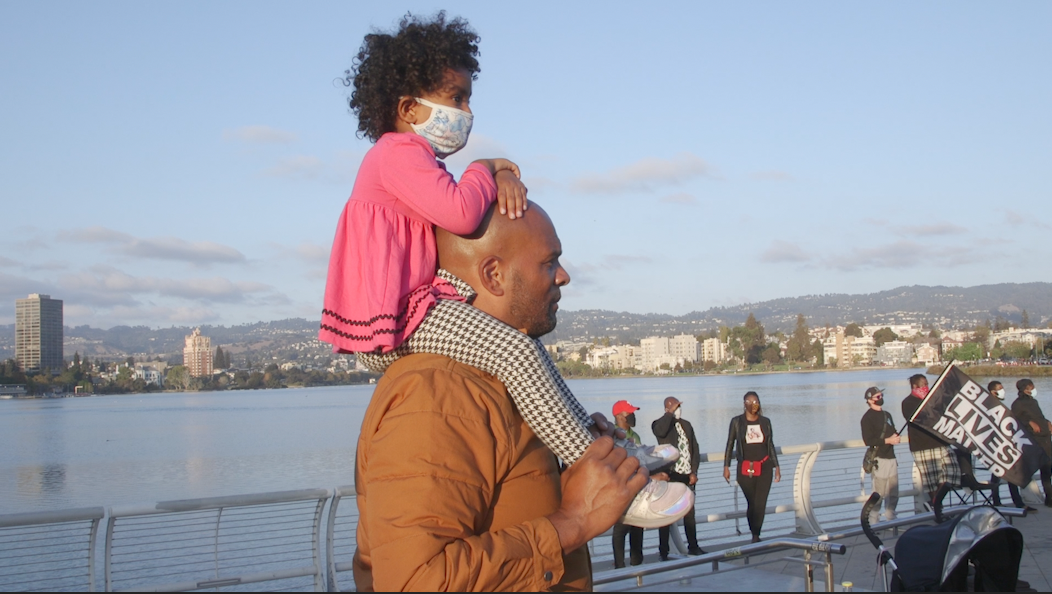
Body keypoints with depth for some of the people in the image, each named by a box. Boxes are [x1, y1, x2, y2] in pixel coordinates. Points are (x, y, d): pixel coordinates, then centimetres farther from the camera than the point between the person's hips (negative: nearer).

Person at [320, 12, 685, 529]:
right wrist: (485, 172, -4)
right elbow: (460, 213, -26)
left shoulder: (412, 161, 26)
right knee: (518, 352, -27)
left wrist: (502, 175, 0)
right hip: (403, 316, -12)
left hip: (420, 308, 12)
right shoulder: (399, 153, -11)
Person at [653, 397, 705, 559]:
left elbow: (695, 449, 11)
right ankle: (663, 551, 3)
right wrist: (671, 412, -23)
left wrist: (694, 472, 2)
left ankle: (693, 546, 23)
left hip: (687, 476, 5)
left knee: (690, 513, 13)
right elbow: (659, 431, -30)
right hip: (669, 476, -5)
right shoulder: (659, 424, -4)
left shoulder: (686, 425, 12)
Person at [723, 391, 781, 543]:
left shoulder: (765, 422, 6)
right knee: (752, 504, 4)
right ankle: (755, 535, 20)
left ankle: (756, 536, 0)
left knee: (760, 504, -7)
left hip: (764, 468, 1)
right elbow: (730, 445, 3)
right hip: (745, 468, -1)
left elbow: (771, 445, 12)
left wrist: (776, 466, 10)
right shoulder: (737, 422, -1)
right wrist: (726, 466, -3)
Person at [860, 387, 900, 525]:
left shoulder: (887, 415, 18)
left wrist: (896, 436, 2)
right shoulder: (867, 418, -8)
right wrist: (887, 441, -19)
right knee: (879, 493, -9)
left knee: (893, 492, 12)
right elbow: (868, 440, -15)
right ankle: (873, 521, -2)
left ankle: (890, 517, 25)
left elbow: (893, 432, 26)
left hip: (891, 457, 8)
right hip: (879, 458, -8)